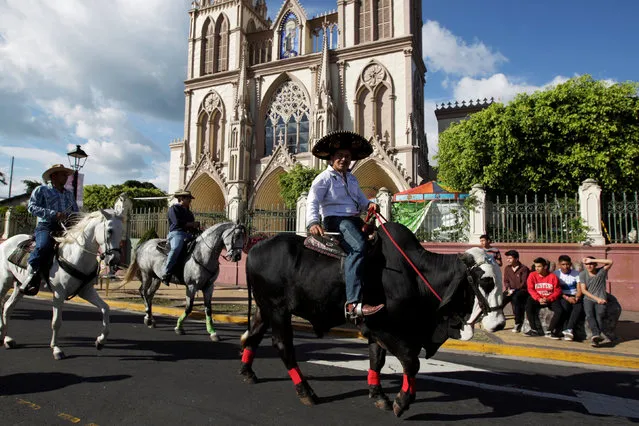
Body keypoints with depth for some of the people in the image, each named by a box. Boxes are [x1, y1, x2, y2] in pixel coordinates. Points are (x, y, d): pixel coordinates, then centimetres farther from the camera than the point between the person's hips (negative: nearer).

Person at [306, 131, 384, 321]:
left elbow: (361, 200, 28)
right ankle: (353, 303, -44)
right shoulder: (324, 178, 3)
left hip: (355, 220, 9)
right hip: (335, 220, -9)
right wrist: (313, 223, -26)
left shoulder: (352, 179, 27)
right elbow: (312, 202, -8)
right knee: (358, 247, -34)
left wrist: (369, 204, 3)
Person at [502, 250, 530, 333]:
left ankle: (518, 323, -27)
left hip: (522, 290, -5)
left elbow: (524, 283, -12)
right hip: (511, 290, 5)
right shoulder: (507, 268, 13)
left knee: (515, 297, -37)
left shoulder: (524, 268, -5)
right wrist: (508, 288, -8)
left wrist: (514, 290, -21)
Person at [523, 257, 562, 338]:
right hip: (537, 299, 1)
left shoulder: (553, 276, -5)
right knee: (528, 307, -26)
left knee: (559, 310, -26)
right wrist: (539, 299, -20)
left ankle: (550, 331, -12)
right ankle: (536, 330, -14)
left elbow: (557, 291, -5)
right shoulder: (532, 275, -3)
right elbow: (531, 289, -6)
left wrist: (548, 299, -19)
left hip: (551, 299, 0)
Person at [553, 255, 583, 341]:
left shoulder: (576, 273, 8)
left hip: (574, 296, 2)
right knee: (565, 306, -35)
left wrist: (577, 298, -19)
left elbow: (579, 289, 1)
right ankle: (569, 331, -27)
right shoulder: (556, 274, 3)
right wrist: (567, 298, -18)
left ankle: (568, 330, -37)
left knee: (579, 307, -32)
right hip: (562, 296, -1)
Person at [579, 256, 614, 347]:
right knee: (589, 315, -28)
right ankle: (599, 335, -43)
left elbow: (610, 262, -14)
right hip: (588, 299, 0)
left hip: (601, 299, 0)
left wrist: (592, 260, -12)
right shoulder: (582, 274, 8)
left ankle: (595, 337, -35)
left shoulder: (601, 272, 5)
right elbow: (583, 290, 4)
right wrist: (596, 298, -7)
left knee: (599, 315, -27)